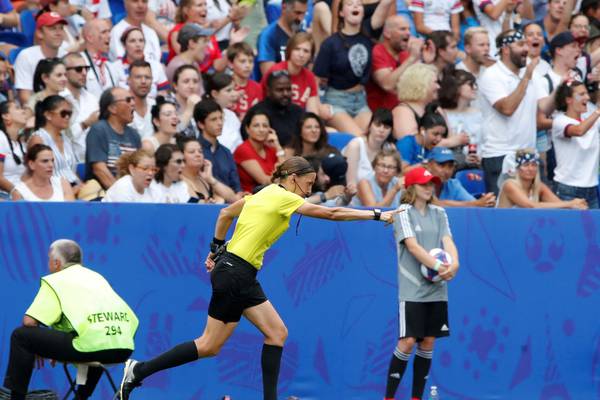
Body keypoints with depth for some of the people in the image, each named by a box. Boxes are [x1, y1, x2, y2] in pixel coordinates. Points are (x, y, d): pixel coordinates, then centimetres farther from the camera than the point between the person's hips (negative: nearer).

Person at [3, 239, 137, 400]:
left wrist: (36, 348, 21)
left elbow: (29, 321, -1)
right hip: (124, 348, 7)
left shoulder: (55, 280, 11)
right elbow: (133, 319, 28)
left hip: (90, 345, -7)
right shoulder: (97, 276, 29)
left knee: (20, 336, 7)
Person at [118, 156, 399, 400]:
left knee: (277, 333, 3)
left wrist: (216, 249, 29)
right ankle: (140, 370, 2)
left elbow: (225, 213, 22)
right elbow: (332, 213, -13)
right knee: (209, 346, -4)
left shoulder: (266, 193, 12)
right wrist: (376, 215, -7)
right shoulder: (283, 198, -12)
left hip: (243, 278, 10)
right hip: (235, 274, -10)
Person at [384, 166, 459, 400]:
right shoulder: (403, 212, -3)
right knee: (408, 341, -10)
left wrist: (454, 263, -20)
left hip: (437, 290, 5)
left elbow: (447, 241, 1)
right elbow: (413, 246, -14)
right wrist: (437, 266, -25)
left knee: (428, 342, 5)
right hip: (412, 290, -5)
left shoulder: (438, 213, 13)